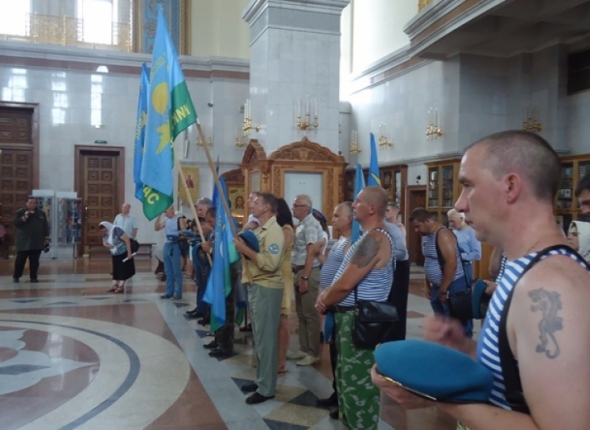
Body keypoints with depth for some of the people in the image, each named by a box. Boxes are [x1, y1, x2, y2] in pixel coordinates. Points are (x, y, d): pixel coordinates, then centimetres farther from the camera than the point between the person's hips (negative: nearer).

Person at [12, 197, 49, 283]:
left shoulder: (41, 213, 9)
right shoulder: (19, 212, 1)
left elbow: (45, 227, 11)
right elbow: (16, 223, -11)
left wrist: (46, 238, 6)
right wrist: (25, 217, -22)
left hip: (37, 242, 2)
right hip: (23, 242, -2)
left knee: (34, 261, 5)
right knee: (20, 260, 0)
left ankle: (33, 277, 12)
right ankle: (16, 276, 14)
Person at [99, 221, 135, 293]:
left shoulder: (116, 230, -25)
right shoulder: (105, 233, -2)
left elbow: (127, 240, -25)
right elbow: (104, 242, 13)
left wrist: (129, 252, -25)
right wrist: (107, 245, -14)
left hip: (123, 253, -8)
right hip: (115, 255, 8)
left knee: (123, 269, -3)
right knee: (116, 270, 7)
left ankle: (121, 286, -2)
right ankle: (114, 286, 9)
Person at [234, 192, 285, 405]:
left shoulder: (274, 231, -16)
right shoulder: (259, 229, 14)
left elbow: (270, 263, -27)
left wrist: (245, 249, -23)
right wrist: (242, 246, 3)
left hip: (267, 289, -10)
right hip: (254, 286, 10)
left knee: (266, 338, -2)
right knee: (258, 337, 17)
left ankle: (266, 388, 7)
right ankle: (261, 379, 28)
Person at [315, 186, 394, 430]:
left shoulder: (374, 239, -21)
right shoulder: (371, 236, 13)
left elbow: (345, 284, -24)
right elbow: (345, 280, 17)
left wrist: (323, 302, -7)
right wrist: (326, 295, 1)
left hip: (360, 320, -11)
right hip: (352, 317, 11)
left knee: (357, 382, 0)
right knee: (348, 377, 22)